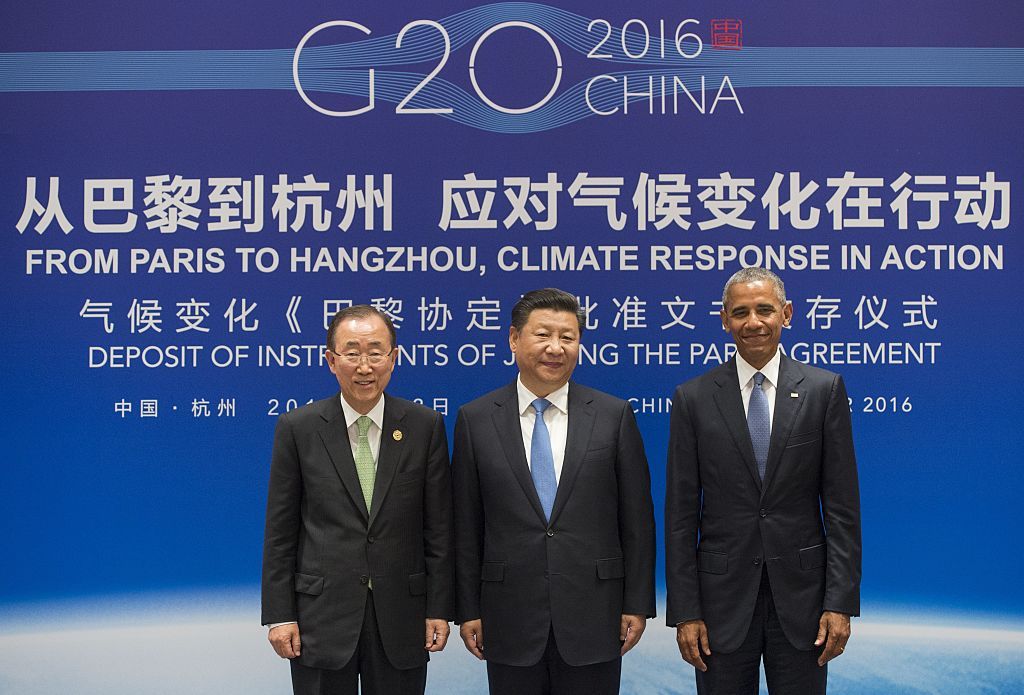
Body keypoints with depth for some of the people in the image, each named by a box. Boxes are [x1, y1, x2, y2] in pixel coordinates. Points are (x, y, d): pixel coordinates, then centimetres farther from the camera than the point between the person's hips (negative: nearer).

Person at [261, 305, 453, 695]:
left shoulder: (425, 426, -2)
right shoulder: (297, 428, -4)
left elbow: (438, 526, 1)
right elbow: (280, 530, -1)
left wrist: (439, 608, -1)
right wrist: (279, 615, -3)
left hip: (401, 616, 1)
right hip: (321, 616, -1)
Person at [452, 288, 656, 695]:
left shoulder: (614, 415, -1)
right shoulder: (476, 420, 0)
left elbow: (636, 519, 1)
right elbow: (466, 526, 2)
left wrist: (638, 604, 0)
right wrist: (468, 610, 2)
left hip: (593, 615, 0)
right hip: (509, 619, 0)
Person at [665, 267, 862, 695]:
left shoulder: (824, 389, 0)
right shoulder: (694, 399, -1)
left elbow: (842, 505, -1)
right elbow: (680, 513, -1)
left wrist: (841, 602, -6)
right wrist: (685, 611, -4)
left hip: (801, 593, 0)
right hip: (723, 595, 0)